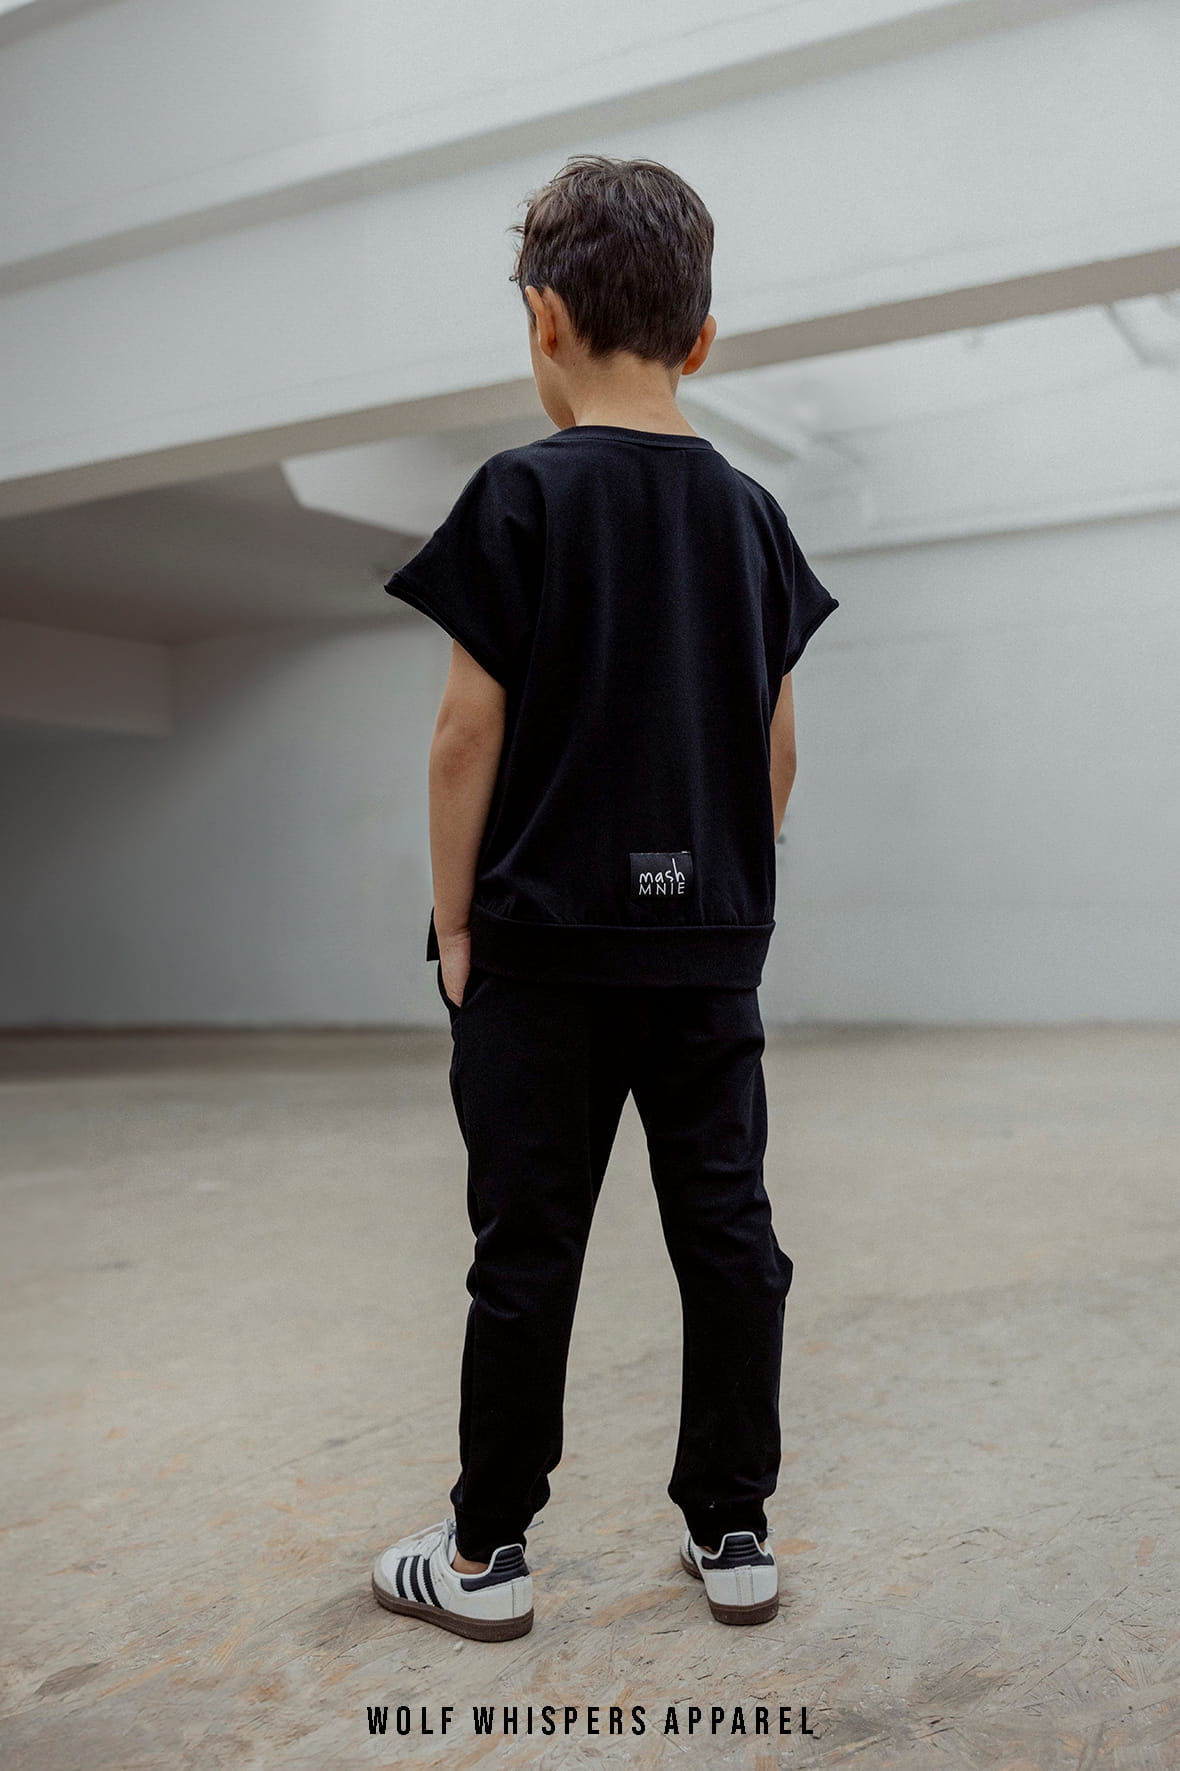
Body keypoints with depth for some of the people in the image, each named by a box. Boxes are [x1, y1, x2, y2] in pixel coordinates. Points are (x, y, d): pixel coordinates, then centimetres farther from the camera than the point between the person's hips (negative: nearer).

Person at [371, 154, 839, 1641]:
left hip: (544, 938, -4)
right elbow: (778, 748, 8)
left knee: (529, 1251, 5)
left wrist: (453, 921, -2)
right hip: (711, 945, 4)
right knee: (727, 1231, 11)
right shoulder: (750, 512, 7)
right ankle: (734, 1535, 22)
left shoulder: (523, 495, -7)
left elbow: (471, 732, -10)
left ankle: (487, 1555, 19)